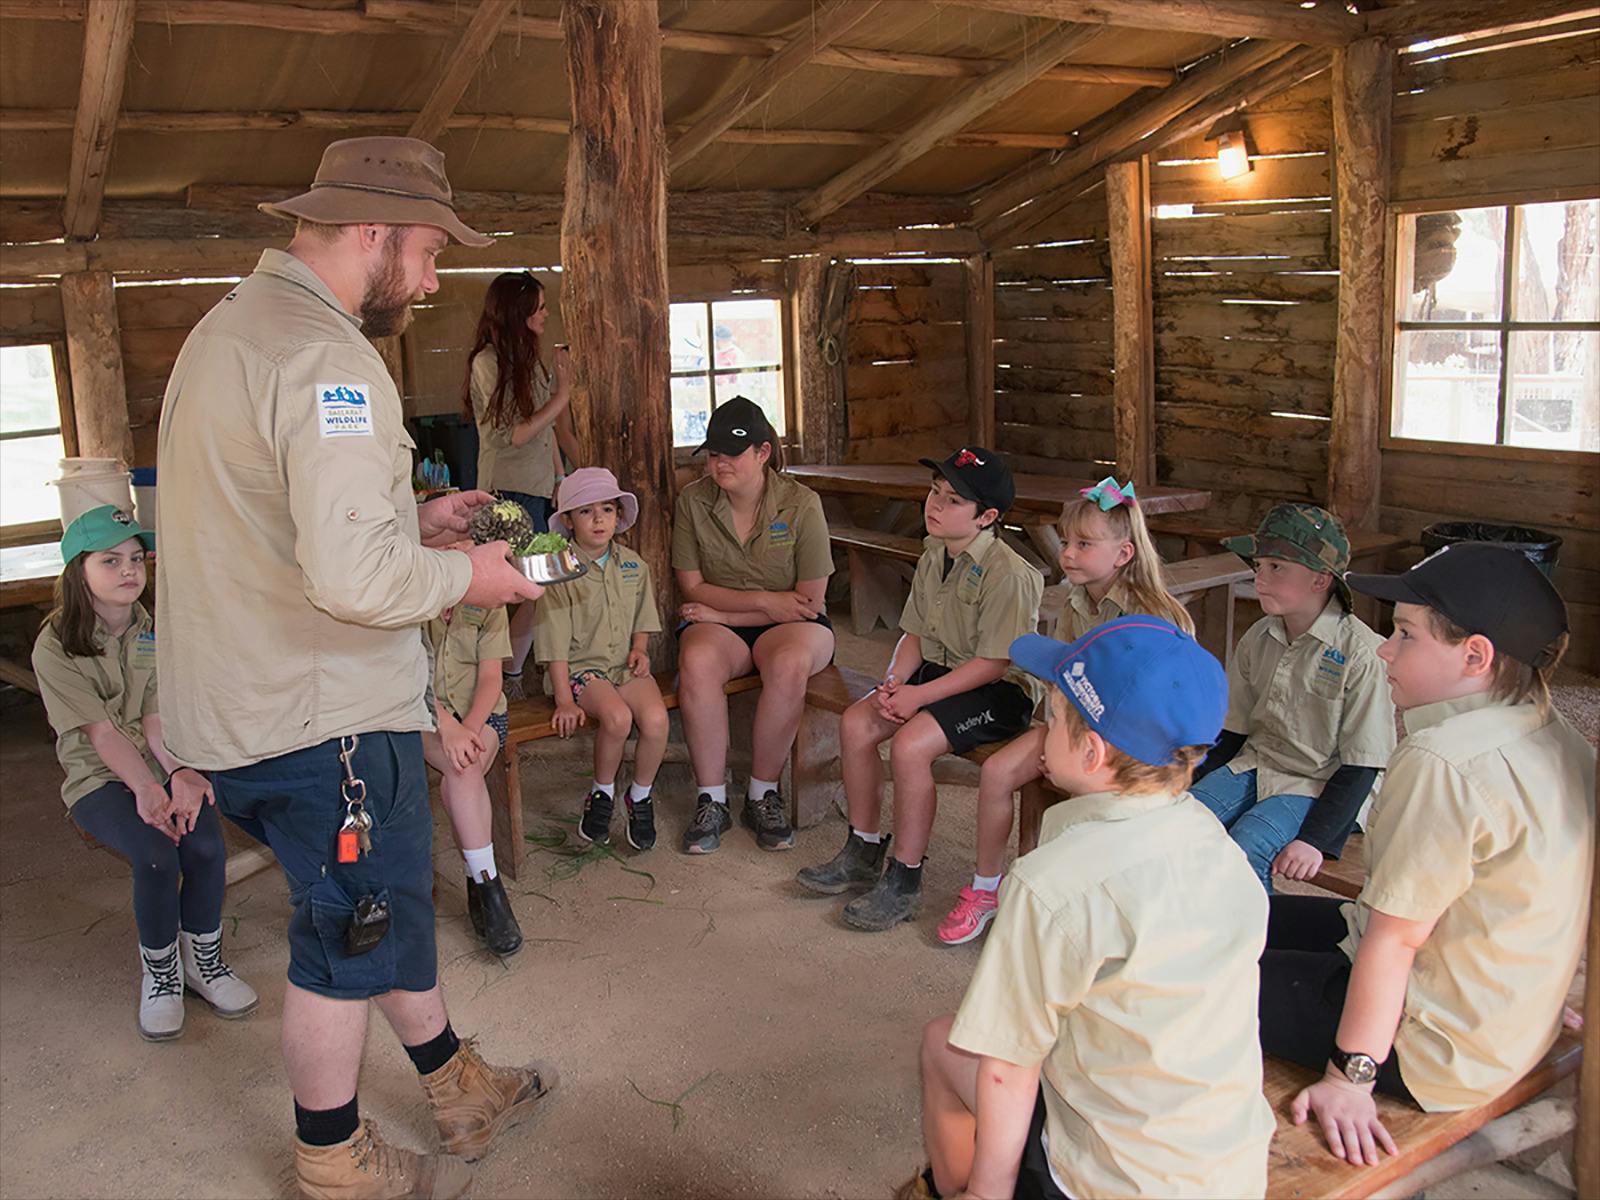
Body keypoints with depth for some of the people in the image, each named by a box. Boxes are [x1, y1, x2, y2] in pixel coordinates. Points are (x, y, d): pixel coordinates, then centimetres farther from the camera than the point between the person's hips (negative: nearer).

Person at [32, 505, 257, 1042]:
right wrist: (146, 789, -31)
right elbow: (101, 732, -17)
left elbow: (155, 722, -5)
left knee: (205, 845, -25)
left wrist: (180, 774, -25)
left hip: (159, 768, 3)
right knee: (157, 857, -29)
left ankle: (203, 959, 0)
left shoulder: (154, 633, 4)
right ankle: (160, 972, -3)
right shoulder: (56, 647, -9)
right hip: (98, 778, -3)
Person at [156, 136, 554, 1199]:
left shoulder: (231, 326, 13)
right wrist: (464, 576, -13)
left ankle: (458, 1090, 40)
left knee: (391, 901, 22)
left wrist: (414, 520, 12)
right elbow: (355, 577, -32)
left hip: (236, 702, 10)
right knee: (353, 934, 10)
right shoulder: (325, 354, -22)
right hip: (321, 715, -10)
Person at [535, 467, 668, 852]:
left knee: (656, 717, -25)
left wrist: (640, 650, -1)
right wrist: (564, 700, -14)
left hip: (625, 664, 4)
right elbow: (555, 645, -8)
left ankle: (640, 796, 0)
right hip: (581, 667, -4)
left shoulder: (633, 565, 9)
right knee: (617, 717, -32)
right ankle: (602, 794, -3)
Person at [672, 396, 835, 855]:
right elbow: (692, 588, -1)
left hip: (790, 625, -1)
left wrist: (725, 613, -12)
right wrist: (764, 600, -13)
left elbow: (809, 601, -9)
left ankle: (763, 795, -18)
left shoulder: (801, 504, -8)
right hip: (718, 623, 1)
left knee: (789, 663, -36)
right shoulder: (693, 500, -2)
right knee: (696, 661, -34)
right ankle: (712, 800, -22)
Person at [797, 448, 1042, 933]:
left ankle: (904, 882, -12)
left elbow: (994, 663, -22)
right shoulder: (933, 557, 6)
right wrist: (894, 682, -9)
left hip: (1000, 691, -8)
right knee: (854, 724, -8)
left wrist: (920, 696, -23)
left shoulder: (1008, 574, -20)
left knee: (909, 744, -28)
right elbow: (915, 633, 10)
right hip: (939, 670, 8)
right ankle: (863, 851, 10)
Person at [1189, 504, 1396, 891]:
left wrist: (1317, 841, -19)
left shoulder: (1361, 652, -15)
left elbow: (1361, 765, -13)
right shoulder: (1258, 638, 4)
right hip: (1253, 766, 6)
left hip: (1317, 786, -6)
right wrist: (1191, 792, 2)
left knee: (1242, 852, -29)